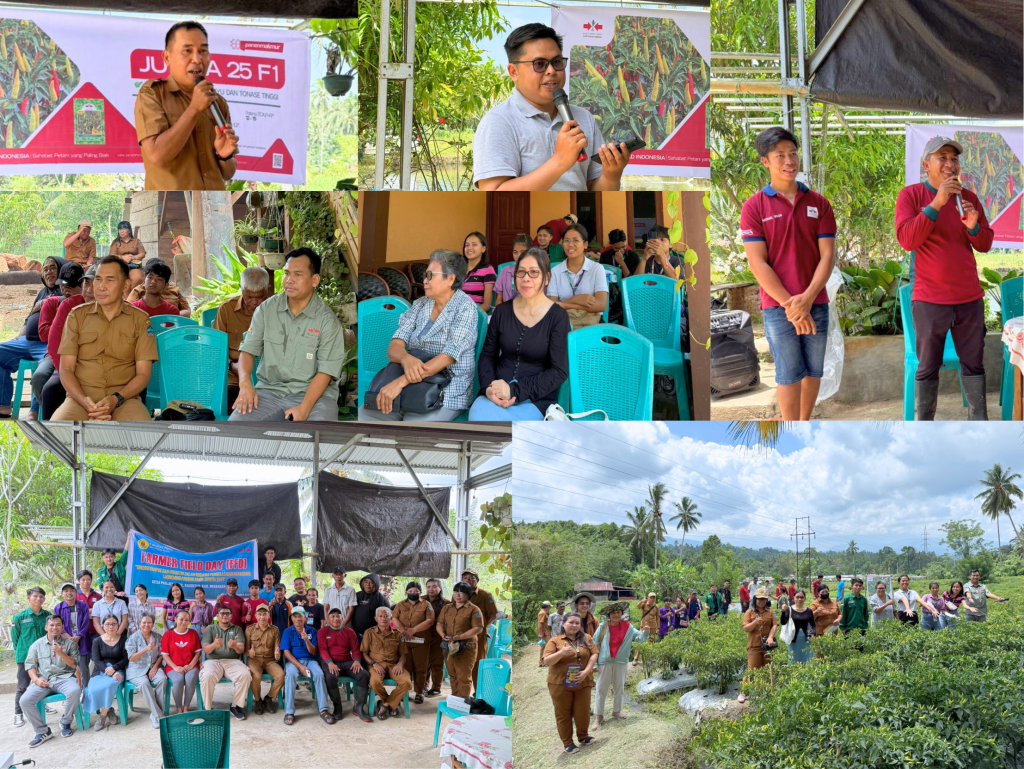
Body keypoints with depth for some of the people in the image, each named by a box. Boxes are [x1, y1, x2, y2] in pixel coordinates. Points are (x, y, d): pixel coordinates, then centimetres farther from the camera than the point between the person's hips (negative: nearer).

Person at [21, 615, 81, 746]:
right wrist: (36, 679, -9)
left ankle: (65, 722, -9)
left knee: (74, 691, -36)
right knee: (25, 700, -24)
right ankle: (42, 731, -11)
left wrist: (61, 653, -13)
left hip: (64, 678, -1)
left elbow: (74, 664, 4)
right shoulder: (37, 644, 13)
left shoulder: (69, 644, 11)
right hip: (43, 680, 1)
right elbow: (30, 665, 9)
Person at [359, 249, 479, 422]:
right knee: (365, 414, -16)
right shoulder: (420, 305, 12)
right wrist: (406, 358, -25)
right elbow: (393, 348, 2)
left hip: (448, 393, -6)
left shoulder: (465, 307, -6)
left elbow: (448, 357, -17)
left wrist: (401, 382, -26)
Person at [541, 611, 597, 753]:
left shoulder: (586, 639, 7)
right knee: (563, 714, 4)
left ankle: (583, 736, 30)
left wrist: (586, 671, -11)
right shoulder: (555, 641, -3)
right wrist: (561, 653, -26)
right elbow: (547, 661, -8)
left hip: (583, 682, 2)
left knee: (583, 712, 7)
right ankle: (567, 743, 14)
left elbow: (594, 655, 3)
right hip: (560, 683, -2)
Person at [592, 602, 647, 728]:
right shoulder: (603, 627, -6)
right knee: (601, 689, 1)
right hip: (605, 662, -2)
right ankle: (599, 716, 8)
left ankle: (616, 711, 33)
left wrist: (645, 632, -27)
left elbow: (639, 638, -4)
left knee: (619, 688, 16)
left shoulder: (627, 627, -1)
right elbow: (595, 645, -4)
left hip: (621, 662, 3)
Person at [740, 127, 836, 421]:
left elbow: (827, 255, 0)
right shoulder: (754, 207, -3)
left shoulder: (819, 203, 6)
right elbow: (758, 263, -8)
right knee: (789, 374, -2)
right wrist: (789, 304, -13)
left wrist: (807, 298, -13)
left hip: (816, 303, 3)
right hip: (778, 306, -3)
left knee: (813, 371, 9)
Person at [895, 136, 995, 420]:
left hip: (969, 299, 4)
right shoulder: (911, 195, -3)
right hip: (930, 300, -4)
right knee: (928, 367, 1)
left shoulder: (968, 198, 9)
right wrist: (936, 204, -23)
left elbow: (985, 245, 11)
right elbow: (906, 240, -16)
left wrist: (974, 227, -11)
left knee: (973, 364, 8)